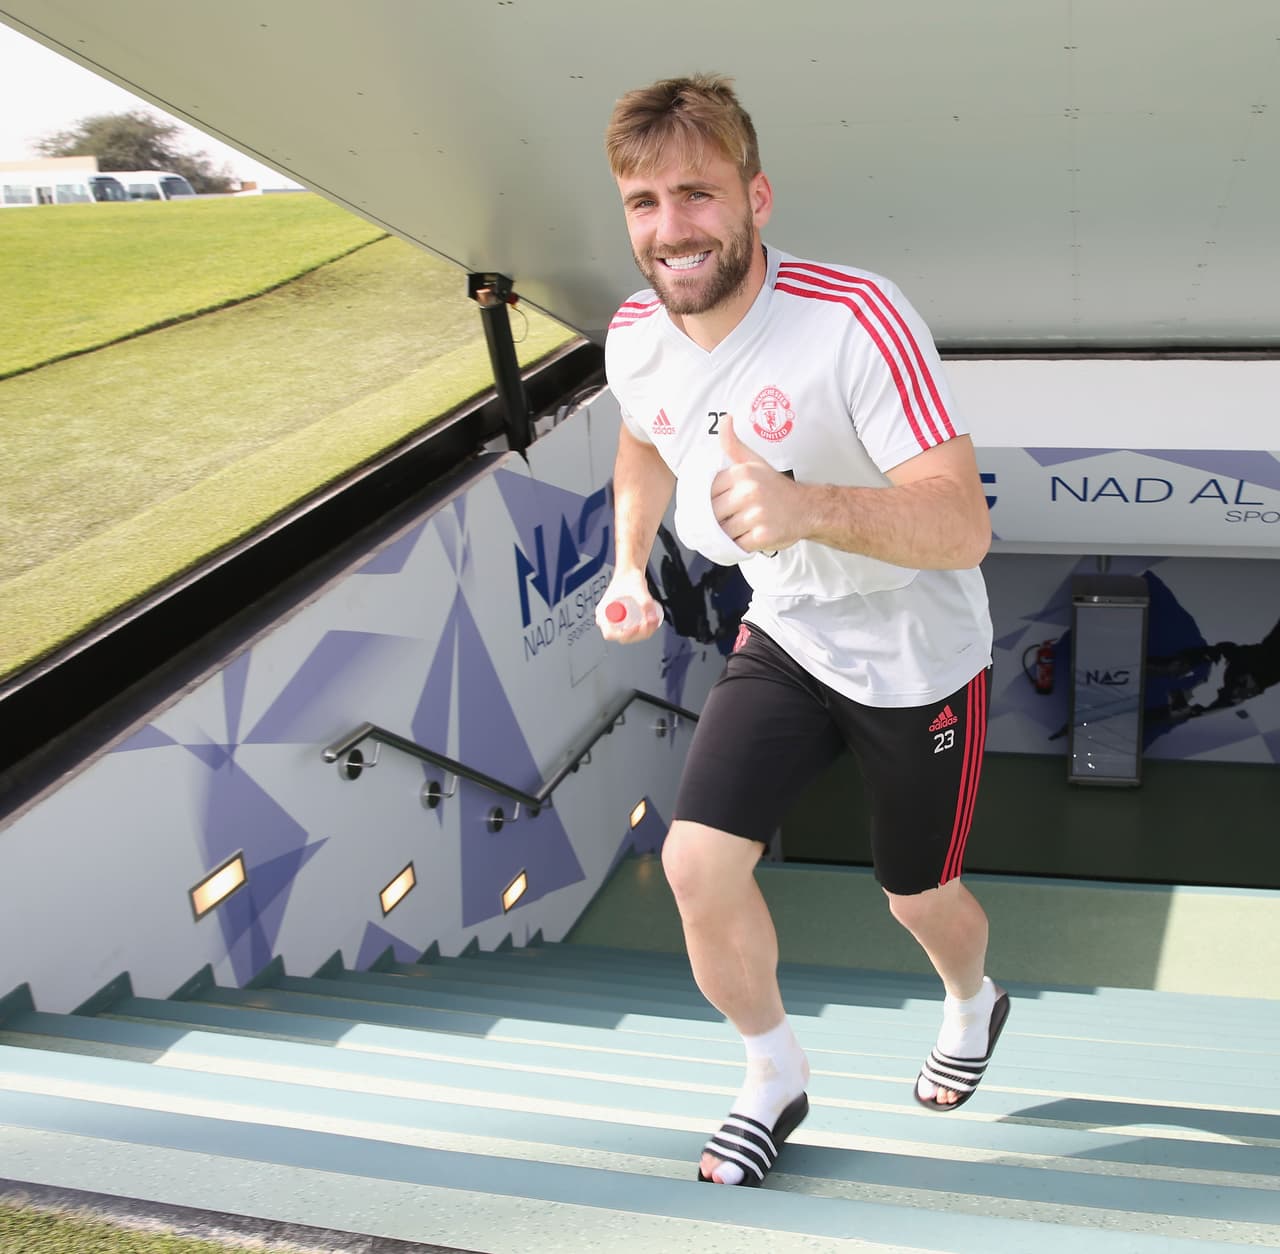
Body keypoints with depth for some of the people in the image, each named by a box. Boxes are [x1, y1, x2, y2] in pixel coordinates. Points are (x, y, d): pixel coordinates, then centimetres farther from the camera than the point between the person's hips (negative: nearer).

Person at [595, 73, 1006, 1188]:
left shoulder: (858, 319, -30)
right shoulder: (636, 339, -10)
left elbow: (963, 526, -37)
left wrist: (807, 508, -54)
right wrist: (630, 564, 0)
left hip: (919, 657, -4)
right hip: (785, 640, 5)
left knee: (919, 897, 13)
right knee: (697, 863, -9)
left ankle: (975, 1003, 52)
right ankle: (775, 1079, 20)